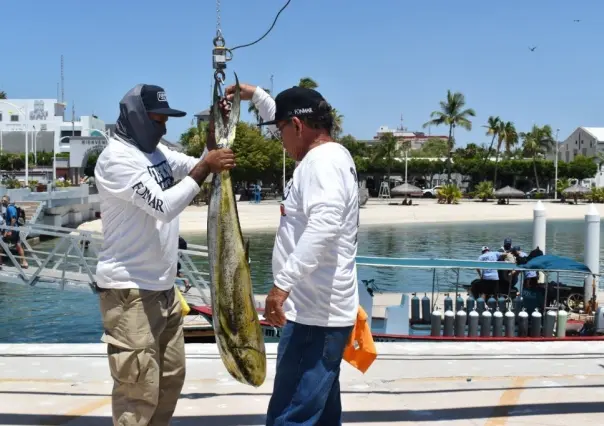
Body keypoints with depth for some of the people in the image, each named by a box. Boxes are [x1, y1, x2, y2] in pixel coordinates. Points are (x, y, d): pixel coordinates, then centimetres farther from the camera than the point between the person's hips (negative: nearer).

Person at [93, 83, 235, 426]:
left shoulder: (156, 151, 11)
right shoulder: (116, 158, -15)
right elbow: (164, 206, -24)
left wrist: (214, 139, -5)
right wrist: (205, 168, -20)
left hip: (163, 286, 9)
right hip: (130, 291, -9)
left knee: (172, 377, 18)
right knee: (139, 390, -5)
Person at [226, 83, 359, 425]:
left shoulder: (321, 161, -16)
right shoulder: (328, 155, 16)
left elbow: (324, 226, -32)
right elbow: (284, 115, 36)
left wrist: (282, 282, -34)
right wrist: (256, 95, 38)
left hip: (314, 316, -11)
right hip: (322, 313, 11)